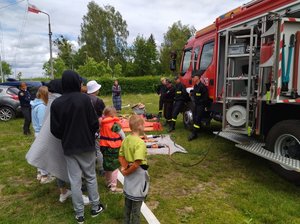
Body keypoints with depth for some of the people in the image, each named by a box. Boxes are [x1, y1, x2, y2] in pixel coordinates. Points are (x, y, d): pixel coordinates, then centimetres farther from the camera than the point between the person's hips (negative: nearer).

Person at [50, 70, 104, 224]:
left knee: (75, 181, 11)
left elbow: (55, 130, -4)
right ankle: (95, 207, 29)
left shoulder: (56, 103, -8)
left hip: (69, 147, 2)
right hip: (87, 145, -1)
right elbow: (94, 123, -12)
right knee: (91, 177, 16)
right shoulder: (84, 99, -15)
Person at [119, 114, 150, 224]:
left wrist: (125, 168, -3)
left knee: (128, 202, 23)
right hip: (138, 175, -8)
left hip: (129, 176, 8)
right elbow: (136, 164, -31)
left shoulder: (126, 139, -1)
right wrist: (127, 172, -17)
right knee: (136, 204, 10)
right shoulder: (140, 142, -25)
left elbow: (121, 156, 7)